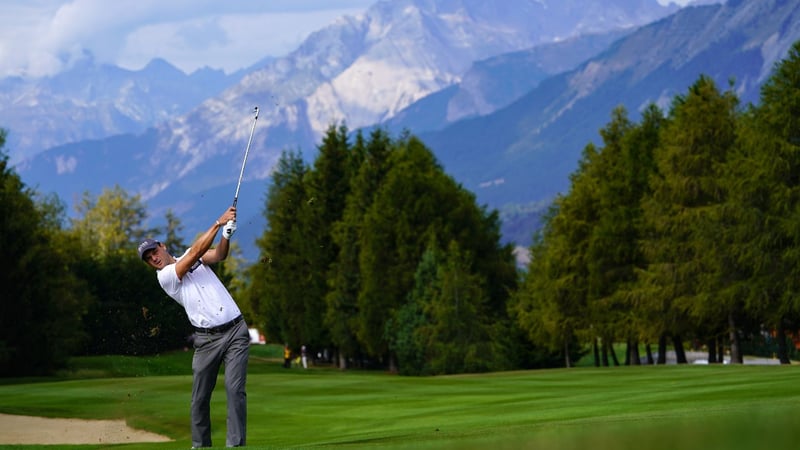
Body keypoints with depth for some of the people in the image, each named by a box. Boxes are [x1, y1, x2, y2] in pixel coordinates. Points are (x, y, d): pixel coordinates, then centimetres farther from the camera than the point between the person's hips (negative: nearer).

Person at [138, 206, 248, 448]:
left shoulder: (190, 257, 12)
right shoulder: (164, 276, -3)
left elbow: (219, 255, -5)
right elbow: (196, 251, -13)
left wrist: (227, 233, -25)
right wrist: (218, 223, -17)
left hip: (235, 331, 1)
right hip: (207, 339, -1)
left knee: (234, 388, -11)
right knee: (200, 396, 2)